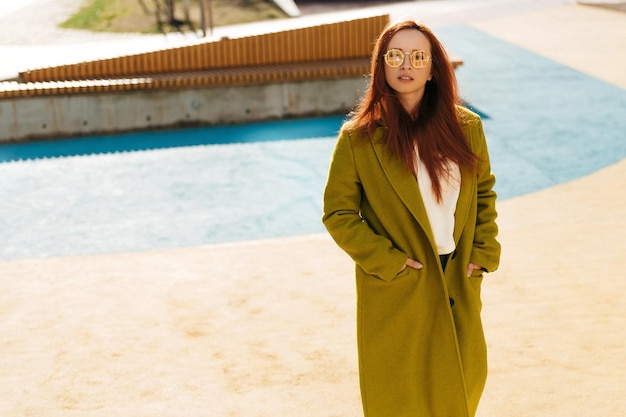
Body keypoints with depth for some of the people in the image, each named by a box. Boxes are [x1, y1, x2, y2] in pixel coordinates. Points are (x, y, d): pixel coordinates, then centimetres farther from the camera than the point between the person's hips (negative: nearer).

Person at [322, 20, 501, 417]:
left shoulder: (467, 127, 1)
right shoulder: (358, 138, -10)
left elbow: (485, 191, 13)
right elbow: (338, 213, -6)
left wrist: (484, 252, 3)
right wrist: (387, 262, -14)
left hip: (458, 287, 3)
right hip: (395, 294, -3)